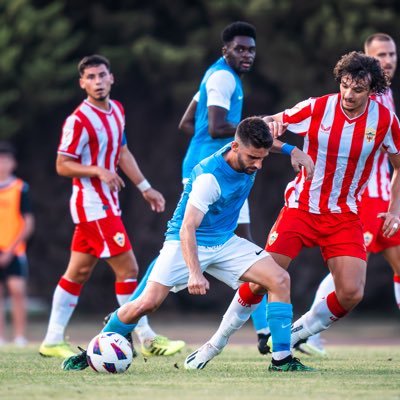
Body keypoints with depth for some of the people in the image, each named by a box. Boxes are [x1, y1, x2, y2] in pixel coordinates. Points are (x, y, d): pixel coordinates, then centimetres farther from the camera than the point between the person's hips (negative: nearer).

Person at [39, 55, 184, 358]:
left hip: (107, 204, 9)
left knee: (78, 272, 11)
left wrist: (145, 188, 21)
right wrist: (98, 171, -27)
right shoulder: (79, 120, -16)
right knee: (128, 268, -8)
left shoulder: (117, 110, 10)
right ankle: (147, 339, -1)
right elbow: (62, 165, -13)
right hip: (93, 205, -9)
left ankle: (53, 340, 16)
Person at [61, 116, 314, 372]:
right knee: (148, 302, -19)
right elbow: (187, 228, -36)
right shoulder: (209, 177, -30)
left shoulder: (250, 154, -9)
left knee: (280, 279, -12)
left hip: (225, 241, 7)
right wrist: (194, 273, -48)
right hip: (188, 242, -6)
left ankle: (282, 359, -8)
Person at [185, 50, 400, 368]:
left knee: (351, 293, -15)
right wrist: (270, 124, -25)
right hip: (300, 207, -1)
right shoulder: (316, 108, -12)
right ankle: (217, 342, 11)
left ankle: (295, 335, 10)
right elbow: (272, 124, 0)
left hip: (345, 217, 1)